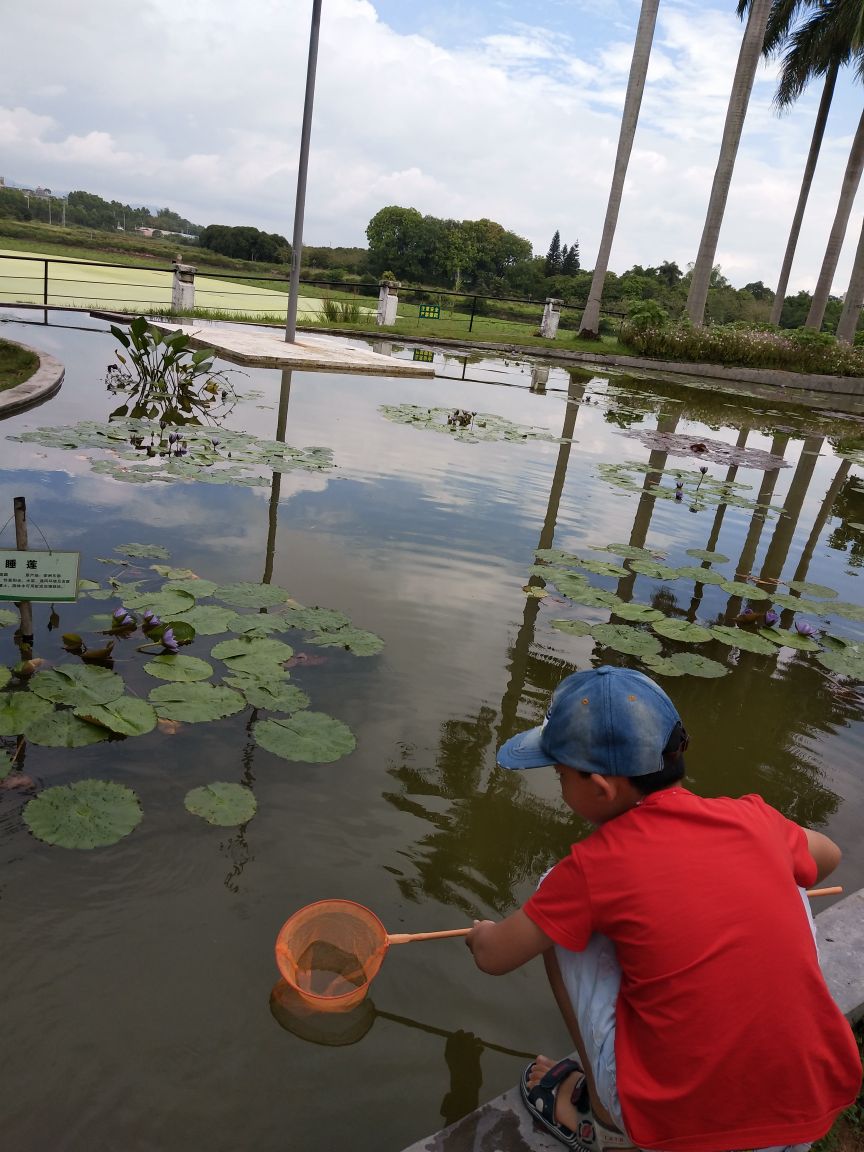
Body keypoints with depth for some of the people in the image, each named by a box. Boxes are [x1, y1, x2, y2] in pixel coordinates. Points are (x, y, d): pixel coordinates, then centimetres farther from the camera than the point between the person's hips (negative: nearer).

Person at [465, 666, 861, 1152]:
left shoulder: (594, 866, -14)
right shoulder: (753, 818, -3)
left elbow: (495, 957, -1)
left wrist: (483, 934, 23)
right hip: (817, 1104, 4)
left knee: (556, 908, 6)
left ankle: (598, 1113, 16)